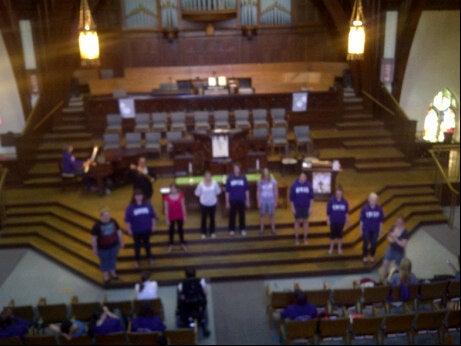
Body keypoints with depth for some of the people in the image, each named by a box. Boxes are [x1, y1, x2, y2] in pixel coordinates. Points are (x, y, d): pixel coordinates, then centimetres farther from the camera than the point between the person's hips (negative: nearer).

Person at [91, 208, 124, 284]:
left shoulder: (113, 221, -13)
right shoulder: (97, 225, -23)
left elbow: (119, 232, 1)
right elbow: (94, 238, -14)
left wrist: (121, 242, 8)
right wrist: (95, 249, -9)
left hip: (114, 245, 3)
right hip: (103, 248, -3)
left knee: (113, 259, 22)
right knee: (104, 261, 16)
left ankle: (112, 272, 47)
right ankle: (106, 275, 41)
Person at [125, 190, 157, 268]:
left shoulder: (148, 205, -6)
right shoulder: (130, 207, -12)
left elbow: (153, 216, 1)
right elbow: (127, 219, -8)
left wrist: (153, 225, -1)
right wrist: (129, 229, -9)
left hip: (147, 229, 2)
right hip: (136, 230, -2)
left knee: (147, 244, 18)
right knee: (137, 245, 11)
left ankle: (149, 258, 36)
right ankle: (137, 260, 27)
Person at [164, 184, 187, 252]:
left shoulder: (181, 195, -11)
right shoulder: (167, 197, -15)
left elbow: (183, 206, -3)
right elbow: (166, 209, -10)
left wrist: (184, 216, -2)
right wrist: (167, 219, -8)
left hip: (179, 216, 1)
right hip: (171, 217, -1)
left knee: (180, 230, 16)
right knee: (171, 231, 14)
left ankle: (183, 244, 31)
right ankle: (171, 245, 29)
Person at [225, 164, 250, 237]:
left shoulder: (243, 178, -1)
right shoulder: (229, 178, -4)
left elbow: (246, 190, 3)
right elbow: (227, 191, -1)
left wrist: (247, 201, 2)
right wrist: (227, 202, -2)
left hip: (241, 200, 1)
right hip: (232, 201, -1)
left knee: (242, 215, 8)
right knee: (232, 216, 6)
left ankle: (242, 229, 20)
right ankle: (231, 230, 17)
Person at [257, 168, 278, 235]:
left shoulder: (273, 181, -2)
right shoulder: (260, 182, 0)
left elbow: (276, 192, 2)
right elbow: (258, 192, 3)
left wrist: (276, 201, 0)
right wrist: (258, 202, -2)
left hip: (271, 201, -1)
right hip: (262, 201, 1)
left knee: (271, 215, 4)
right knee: (262, 215, 5)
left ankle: (273, 229, 14)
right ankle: (262, 229, 13)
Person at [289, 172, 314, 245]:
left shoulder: (309, 185, -7)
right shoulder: (294, 185, -10)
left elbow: (311, 197, -1)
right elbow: (291, 197, -5)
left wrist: (310, 207, -4)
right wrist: (292, 208, -7)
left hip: (306, 207, 1)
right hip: (297, 207, -1)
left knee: (306, 221, 9)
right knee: (297, 221, 7)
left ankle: (305, 238, 20)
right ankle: (296, 238, 17)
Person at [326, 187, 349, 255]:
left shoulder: (345, 202, -9)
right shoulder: (331, 201, -15)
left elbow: (346, 212, 2)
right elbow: (328, 211, -7)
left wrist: (347, 220, 5)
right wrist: (328, 220, -5)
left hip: (341, 222, 1)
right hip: (333, 221, -1)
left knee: (340, 234, 14)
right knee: (332, 234, 9)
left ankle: (339, 248, 31)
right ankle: (331, 248, 27)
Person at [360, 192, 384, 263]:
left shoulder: (379, 209, -13)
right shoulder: (365, 208, -18)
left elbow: (381, 220, -2)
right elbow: (361, 220, -8)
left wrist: (380, 230, 3)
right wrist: (361, 230, -3)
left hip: (375, 230, 1)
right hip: (366, 230, -1)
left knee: (374, 244, 12)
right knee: (366, 243, 10)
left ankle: (372, 256, 35)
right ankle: (365, 256, 31)